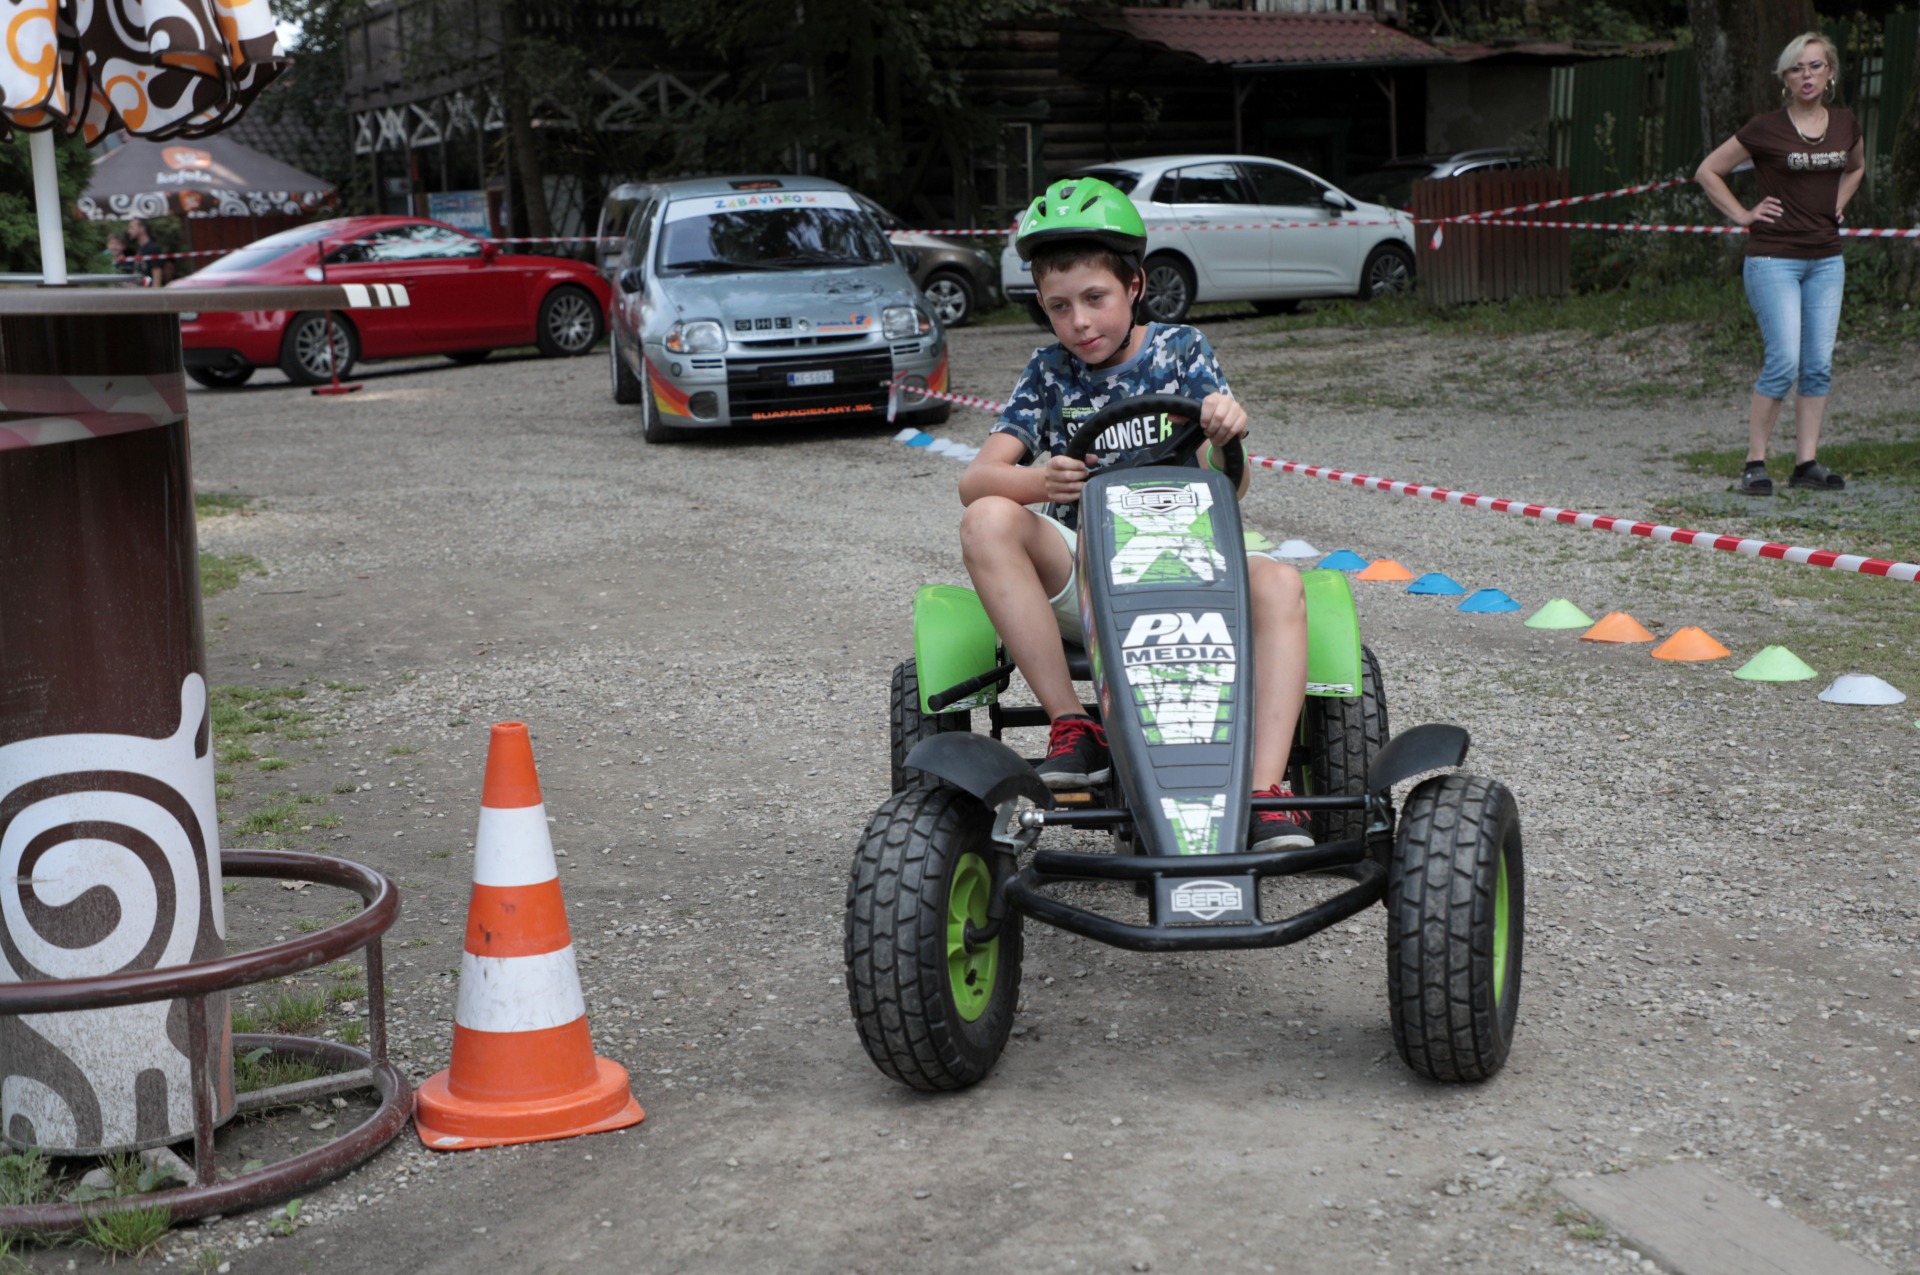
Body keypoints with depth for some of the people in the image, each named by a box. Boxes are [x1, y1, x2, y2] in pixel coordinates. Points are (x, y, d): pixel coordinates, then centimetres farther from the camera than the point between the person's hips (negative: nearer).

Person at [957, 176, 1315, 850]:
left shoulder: (1180, 350, 4)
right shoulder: (1050, 371, 7)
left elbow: (1224, 489, -7)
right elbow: (975, 479, -7)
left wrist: (1226, 438, -32)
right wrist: (1038, 481, -30)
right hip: (1079, 576, 1)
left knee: (1277, 582, -30)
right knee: (988, 521, -27)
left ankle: (1266, 792, -37)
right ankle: (1071, 725, -27)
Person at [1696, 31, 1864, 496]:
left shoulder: (1846, 124, 8)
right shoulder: (1765, 128, -6)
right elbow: (1708, 171, 2)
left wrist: (1837, 205, 14)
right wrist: (1743, 214, -3)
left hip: (1826, 258, 5)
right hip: (1773, 258, -5)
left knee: (1819, 364, 3)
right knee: (1784, 361, -13)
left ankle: (1807, 462, 10)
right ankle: (1755, 463, -3)